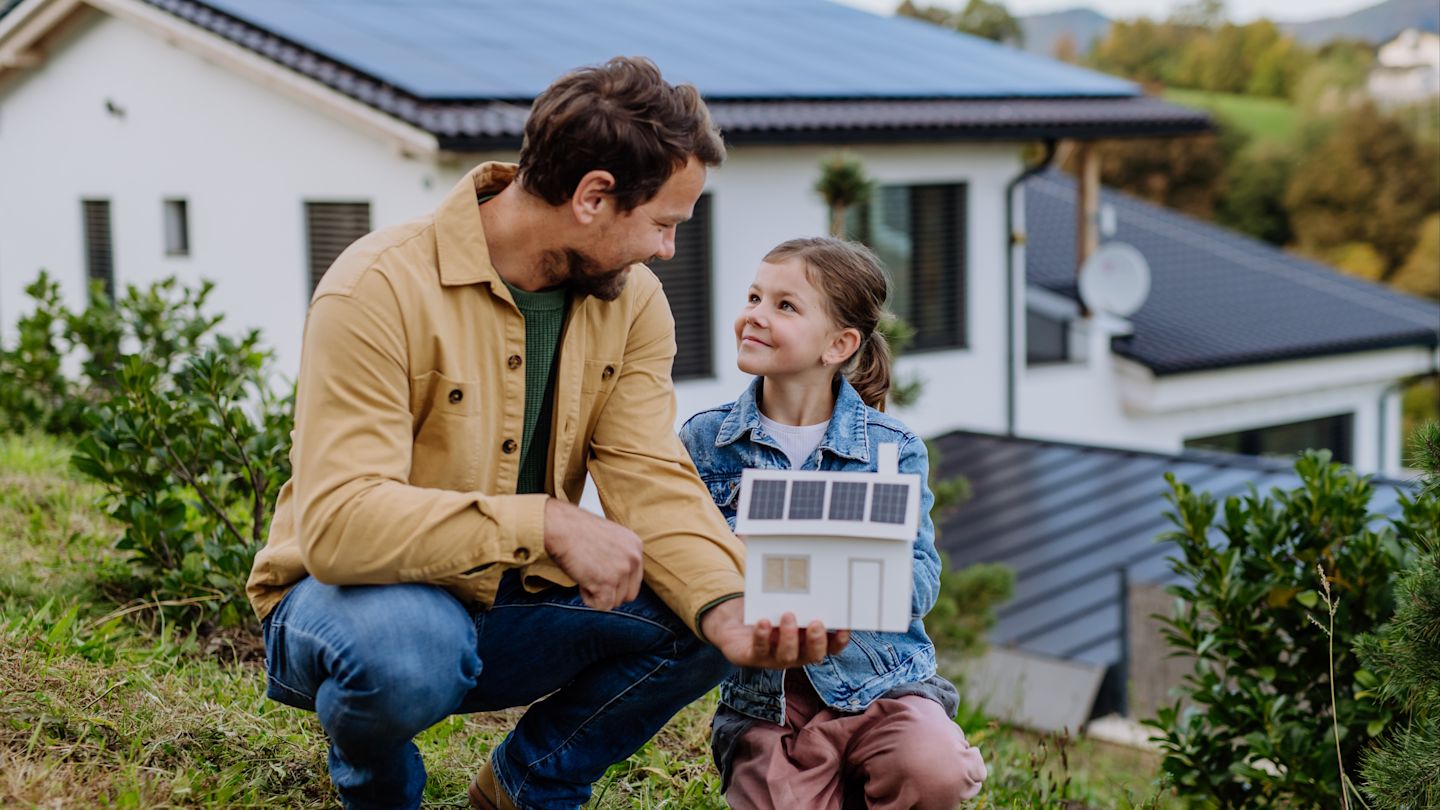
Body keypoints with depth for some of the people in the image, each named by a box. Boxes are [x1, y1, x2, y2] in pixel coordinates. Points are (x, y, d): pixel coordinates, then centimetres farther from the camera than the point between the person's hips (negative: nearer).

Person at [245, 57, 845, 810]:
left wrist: (729, 609, -31)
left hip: (512, 607, 6)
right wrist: (548, 523, -38)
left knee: (697, 619, -16)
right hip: (353, 594, -5)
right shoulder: (382, 288, -23)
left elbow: (653, 485, -12)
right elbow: (337, 521, -32)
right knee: (407, 644, -39)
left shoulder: (631, 302, -3)